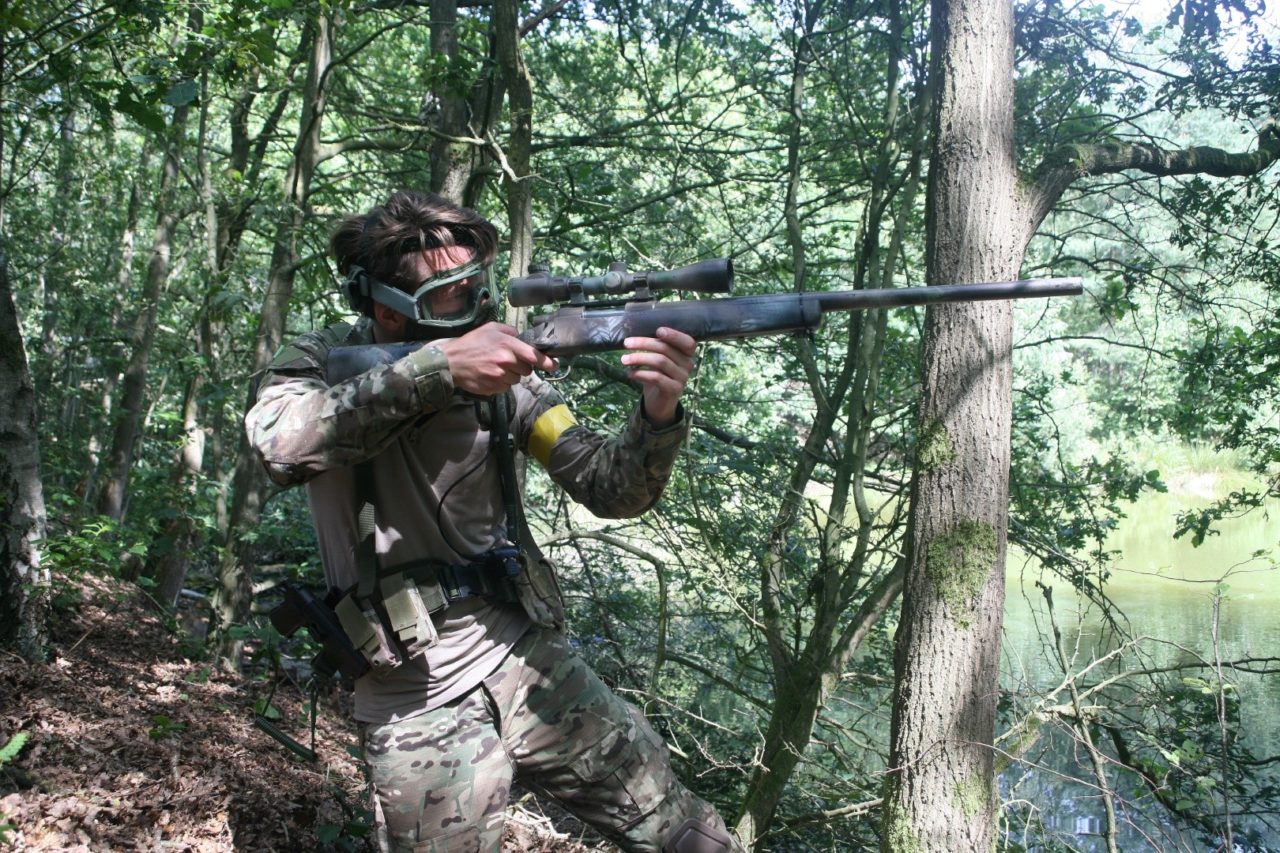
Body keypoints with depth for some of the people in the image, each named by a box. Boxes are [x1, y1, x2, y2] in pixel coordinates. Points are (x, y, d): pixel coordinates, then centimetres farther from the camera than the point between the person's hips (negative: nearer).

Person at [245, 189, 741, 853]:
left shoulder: (502, 371, -2)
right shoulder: (323, 364, -7)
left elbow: (609, 490, -5)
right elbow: (280, 442, -30)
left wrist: (658, 413, -25)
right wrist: (439, 367, -36)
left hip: (534, 667, 3)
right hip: (420, 704, -2)